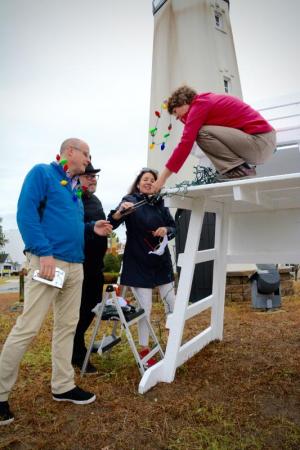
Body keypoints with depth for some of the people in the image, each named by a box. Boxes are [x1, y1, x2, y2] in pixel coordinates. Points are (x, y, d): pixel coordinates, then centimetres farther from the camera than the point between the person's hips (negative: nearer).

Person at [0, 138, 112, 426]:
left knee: (67, 326, 12)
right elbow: (26, 213, -14)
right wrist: (44, 252, -21)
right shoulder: (42, 172, -2)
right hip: (48, 260, -8)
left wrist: (92, 229, 6)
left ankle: (63, 386, 25)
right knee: (27, 328, -5)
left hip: (75, 265, 9)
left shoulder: (75, 189, 20)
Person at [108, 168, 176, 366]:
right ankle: (144, 350, 17)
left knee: (171, 301, 12)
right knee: (145, 307, -1)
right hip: (138, 262, -5)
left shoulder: (160, 203, 8)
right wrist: (121, 210, -37)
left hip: (161, 260, 5)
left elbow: (173, 228, 11)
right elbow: (113, 223, -17)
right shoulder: (130, 200, -5)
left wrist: (166, 230, -12)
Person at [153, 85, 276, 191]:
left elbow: (185, 144, -14)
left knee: (202, 133, -14)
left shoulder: (200, 103, -7)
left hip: (259, 140, -10)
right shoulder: (209, 100, 21)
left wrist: (163, 177, -13)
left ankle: (238, 170, -11)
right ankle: (243, 169, 10)